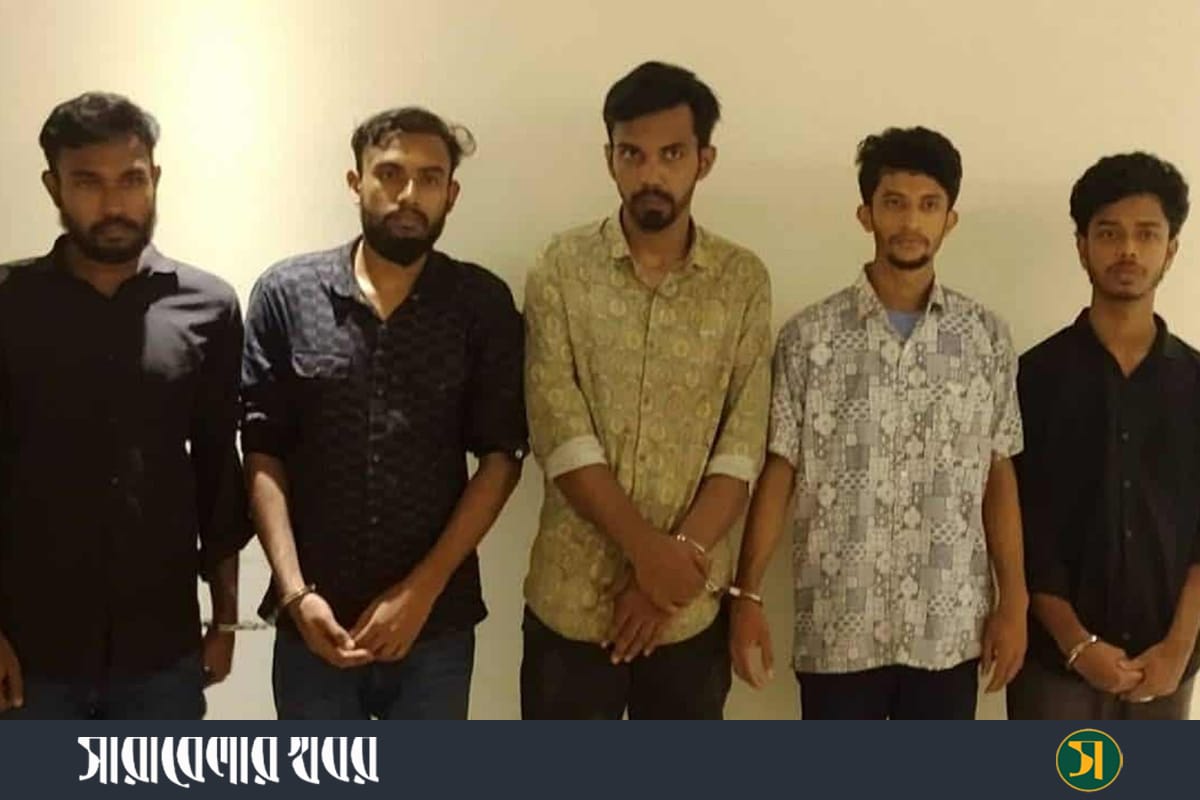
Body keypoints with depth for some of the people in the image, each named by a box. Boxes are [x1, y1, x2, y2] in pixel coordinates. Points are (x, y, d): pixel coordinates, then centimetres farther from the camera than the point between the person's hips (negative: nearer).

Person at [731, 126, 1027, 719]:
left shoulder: (986, 337, 2)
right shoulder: (810, 336, -4)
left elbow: (999, 476, 5)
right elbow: (777, 472, -2)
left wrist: (1014, 598, 1)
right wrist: (747, 594, -7)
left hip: (949, 630, 2)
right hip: (837, 629, -1)